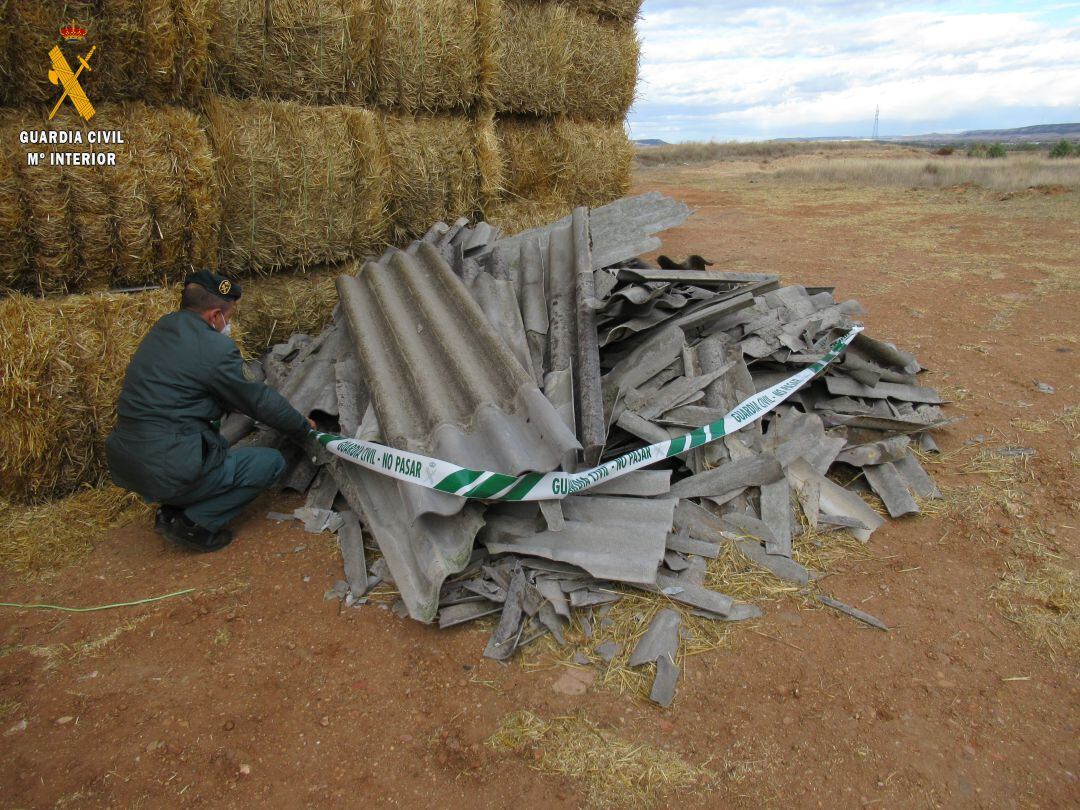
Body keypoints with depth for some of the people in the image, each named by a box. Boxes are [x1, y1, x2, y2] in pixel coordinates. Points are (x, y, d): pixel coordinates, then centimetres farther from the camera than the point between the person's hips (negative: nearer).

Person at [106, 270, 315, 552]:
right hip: (168, 472, -9)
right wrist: (304, 427, 12)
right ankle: (195, 523, -2)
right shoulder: (214, 347, -15)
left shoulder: (163, 328, 10)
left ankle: (172, 510, 17)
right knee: (272, 462, 4)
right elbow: (261, 401, -5)